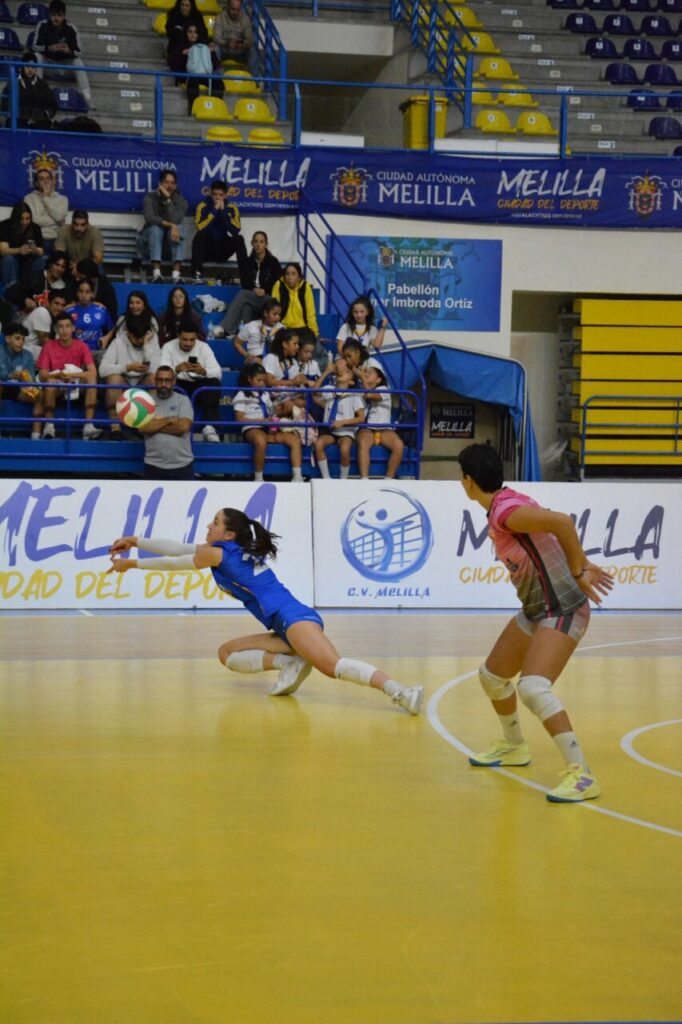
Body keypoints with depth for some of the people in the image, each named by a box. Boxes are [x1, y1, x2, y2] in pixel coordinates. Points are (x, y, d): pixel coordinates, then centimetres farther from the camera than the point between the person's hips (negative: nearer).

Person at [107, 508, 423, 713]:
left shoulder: (219, 553, 3)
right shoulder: (234, 554, 27)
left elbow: (175, 561, 16)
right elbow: (178, 549, 36)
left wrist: (132, 563, 29)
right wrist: (135, 541, 39)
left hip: (294, 617, -9)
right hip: (286, 629, 9)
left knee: (332, 666, -28)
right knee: (227, 653, 13)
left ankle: (399, 691, -40)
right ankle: (289, 664, -7)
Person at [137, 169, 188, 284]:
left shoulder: (181, 201, -5)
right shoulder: (150, 198, -7)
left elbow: (175, 220, -23)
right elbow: (149, 217, -26)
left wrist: (168, 199, -25)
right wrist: (169, 225, -36)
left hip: (170, 241, 1)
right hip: (150, 242, -1)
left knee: (179, 228, -29)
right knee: (155, 228, -33)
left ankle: (176, 275, -41)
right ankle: (156, 275, -44)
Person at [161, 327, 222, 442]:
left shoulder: (203, 347, -6)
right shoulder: (168, 347, -8)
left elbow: (218, 373, -15)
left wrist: (202, 371, -37)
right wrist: (177, 369, -41)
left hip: (199, 384, 1)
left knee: (214, 383, -29)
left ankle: (209, 427, -36)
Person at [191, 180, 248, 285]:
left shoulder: (231, 208, -3)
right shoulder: (203, 206, -8)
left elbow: (236, 231, -18)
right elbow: (200, 228, -25)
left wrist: (223, 211, -21)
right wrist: (214, 211, -25)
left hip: (223, 250, 2)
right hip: (207, 249, -2)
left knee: (239, 239, -23)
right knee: (199, 236, -30)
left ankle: (245, 278, -28)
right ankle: (197, 275, -37)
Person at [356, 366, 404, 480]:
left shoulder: (383, 389, 7)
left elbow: (369, 395, -14)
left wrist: (362, 377, -5)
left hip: (384, 430, -1)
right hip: (367, 429, 1)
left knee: (399, 445, -31)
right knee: (363, 444, -36)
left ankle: (389, 479, -22)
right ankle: (364, 479, -42)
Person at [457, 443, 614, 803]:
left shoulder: (505, 511, -22)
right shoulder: (508, 503, 7)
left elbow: (563, 522, -34)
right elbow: (556, 527, 16)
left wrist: (578, 572, -24)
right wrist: (584, 564, 10)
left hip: (562, 610, -11)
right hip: (537, 610, 11)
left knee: (533, 689, -27)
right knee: (492, 676, 22)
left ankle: (581, 775, -24)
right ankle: (514, 746, 45)